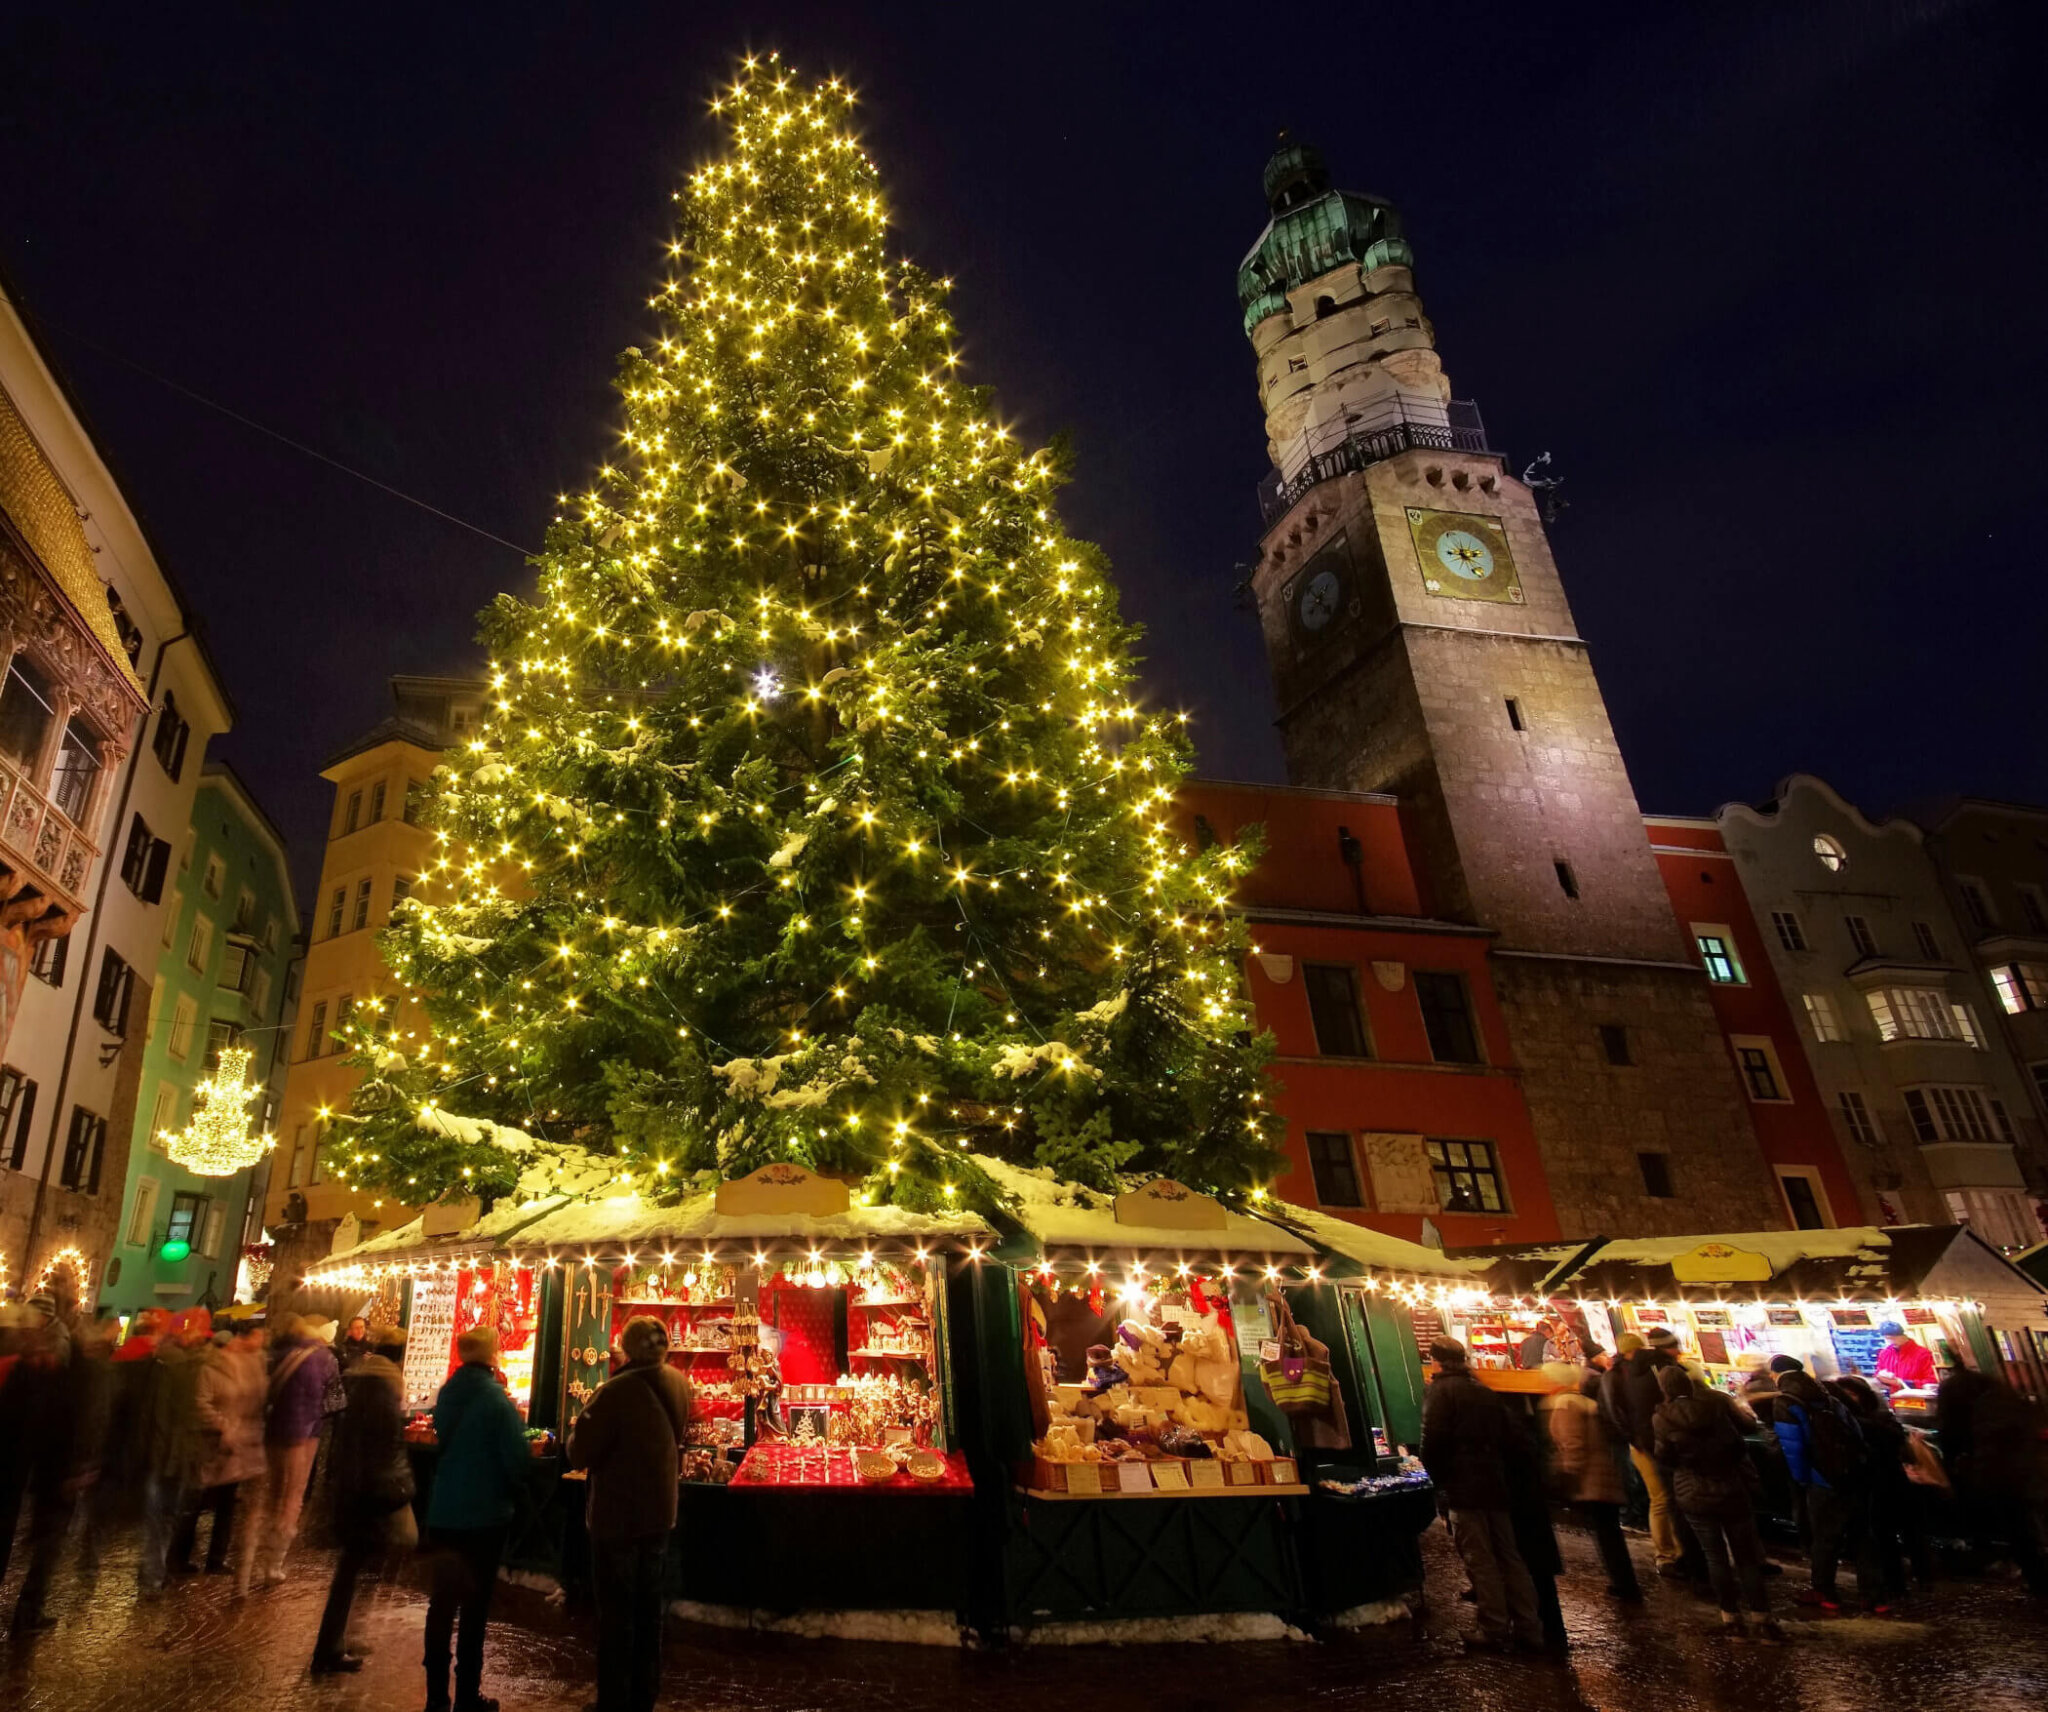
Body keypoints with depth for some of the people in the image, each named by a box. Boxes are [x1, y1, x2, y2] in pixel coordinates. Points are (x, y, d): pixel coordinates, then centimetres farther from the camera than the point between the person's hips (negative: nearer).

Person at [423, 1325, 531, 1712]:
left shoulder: (447, 1393, -1)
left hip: (443, 1513, 6)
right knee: (475, 1607, 6)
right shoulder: (496, 1399, -19)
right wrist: (516, 1492, 0)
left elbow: (441, 1442, 12)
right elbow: (516, 1457, -18)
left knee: (442, 1602, 15)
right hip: (485, 1514, -5)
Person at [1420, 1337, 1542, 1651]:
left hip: (1462, 1488, -8)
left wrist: (1439, 1478, -2)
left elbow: (1433, 1441, -16)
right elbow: (1505, 1438, 19)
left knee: (1480, 1560, -3)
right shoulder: (1485, 1392, 17)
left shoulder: (1441, 1391, -7)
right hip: (1495, 1484, 8)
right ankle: (1528, 1628, 14)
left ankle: (1495, 1631, -1)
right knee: (1509, 1557, 12)